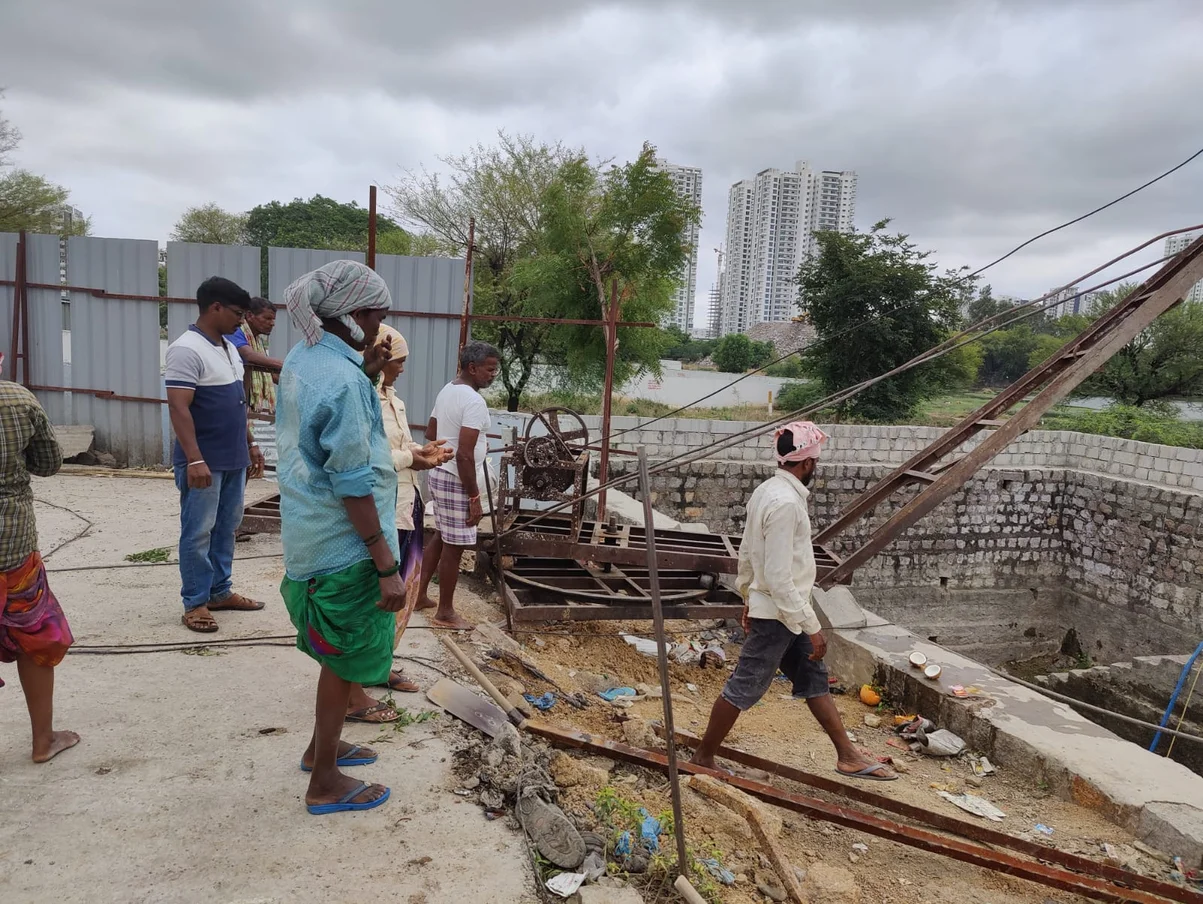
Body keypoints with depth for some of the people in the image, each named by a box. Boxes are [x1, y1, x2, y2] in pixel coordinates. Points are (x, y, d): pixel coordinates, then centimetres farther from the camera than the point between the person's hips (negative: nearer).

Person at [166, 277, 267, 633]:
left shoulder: (229, 348, 12)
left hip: (233, 459, 9)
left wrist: (250, 444, 19)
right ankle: (195, 603, 11)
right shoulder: (187, 350, -16)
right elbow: (178, 408, -22)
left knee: (226, 528, 15)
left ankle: (220, 591, 27)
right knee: (198, 533, 1)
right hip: (204, 462, -9)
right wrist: (194, 459, -27)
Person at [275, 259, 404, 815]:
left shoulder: (301, 359, 6)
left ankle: (321, 746, 42)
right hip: (345, 544, -9)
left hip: (310, 534, 9)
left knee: (338, 654, 24)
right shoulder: (342, 378, -23)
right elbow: (352, 484, -25)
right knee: (344, 660, 6)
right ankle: (325, 784, 22)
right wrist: (387, 565, -21)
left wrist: (364, 373, 8)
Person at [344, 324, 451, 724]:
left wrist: (422, 451, 0)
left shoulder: (393, 400, 13)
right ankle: (352, 695, 9)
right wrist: (410, 459, -21)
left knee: (402, 592, 20)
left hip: (405, 510, 10)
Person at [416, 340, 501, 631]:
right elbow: (464, 455, -25)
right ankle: (445, 613, 11)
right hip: (456, 480, -10)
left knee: (441, 537, 21)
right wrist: (475, 498, -21)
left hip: (439, 474, 10)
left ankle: (420, 594, 31)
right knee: (454, 545, 1)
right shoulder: (473, 401, -21)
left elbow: (431, 433, 20)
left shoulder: (447, 390, 9)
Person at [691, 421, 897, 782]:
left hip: (769, 607, 10)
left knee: (815, 680, 16)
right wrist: (812, 626, -21)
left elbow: (747, 553, 13)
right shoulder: (785, 502, -25)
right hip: (778, 615, -10)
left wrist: (749, 597, 24)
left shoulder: (766, 491, 4)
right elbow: (780, 577, -26)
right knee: (743, 688, 3)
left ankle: (848, 756, 27)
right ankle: (703, 758, 18)